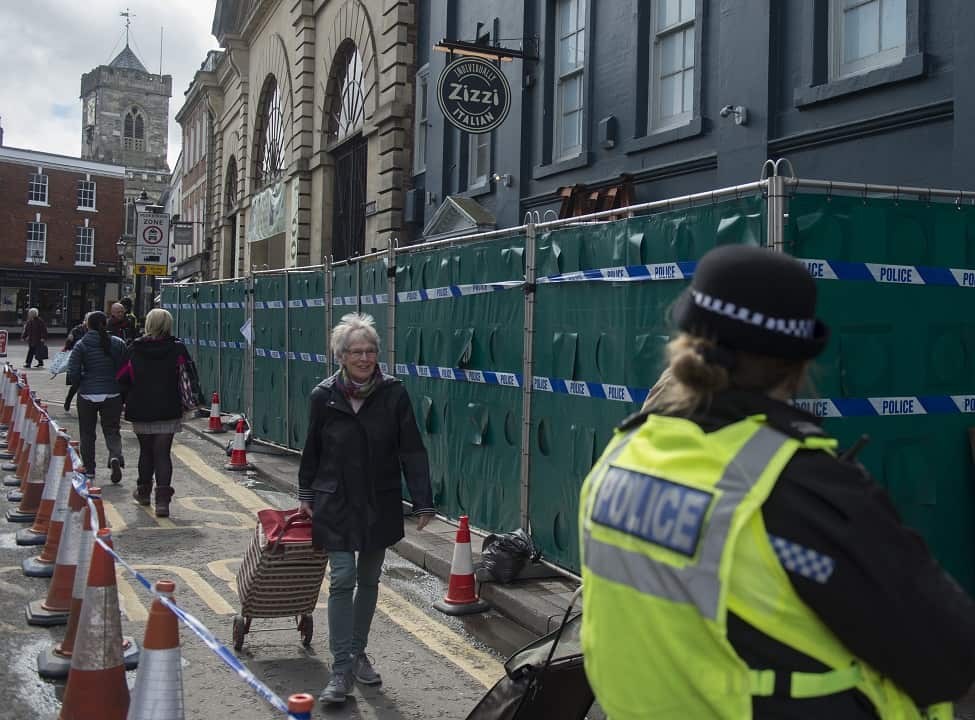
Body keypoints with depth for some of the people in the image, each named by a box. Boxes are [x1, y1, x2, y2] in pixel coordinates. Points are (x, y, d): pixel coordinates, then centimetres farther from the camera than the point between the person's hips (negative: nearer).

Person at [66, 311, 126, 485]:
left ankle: (89, 469, 18)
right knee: (112, 429, 11)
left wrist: (79, 383, 13)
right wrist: (123, 391, 13)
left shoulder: (81, 345, -6)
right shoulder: (118, 344, -1)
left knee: (87, 432, 13)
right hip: (112, 394, 1)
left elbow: (73, 372, -8)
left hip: (87, 394, -1)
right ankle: (115, 456, -16)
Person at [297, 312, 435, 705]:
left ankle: (358, 652, 31)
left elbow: (412, 451, -7)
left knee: (369, 580, 14)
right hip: (336, 504, -1)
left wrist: (423, 502, -10)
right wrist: (307, 495, 12)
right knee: (342, 580, -6)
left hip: (381, 504, 1)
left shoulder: (394, 393, -9)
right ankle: (342, 669, -1)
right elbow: (312, 451, 6)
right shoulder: (323, 396, -7)